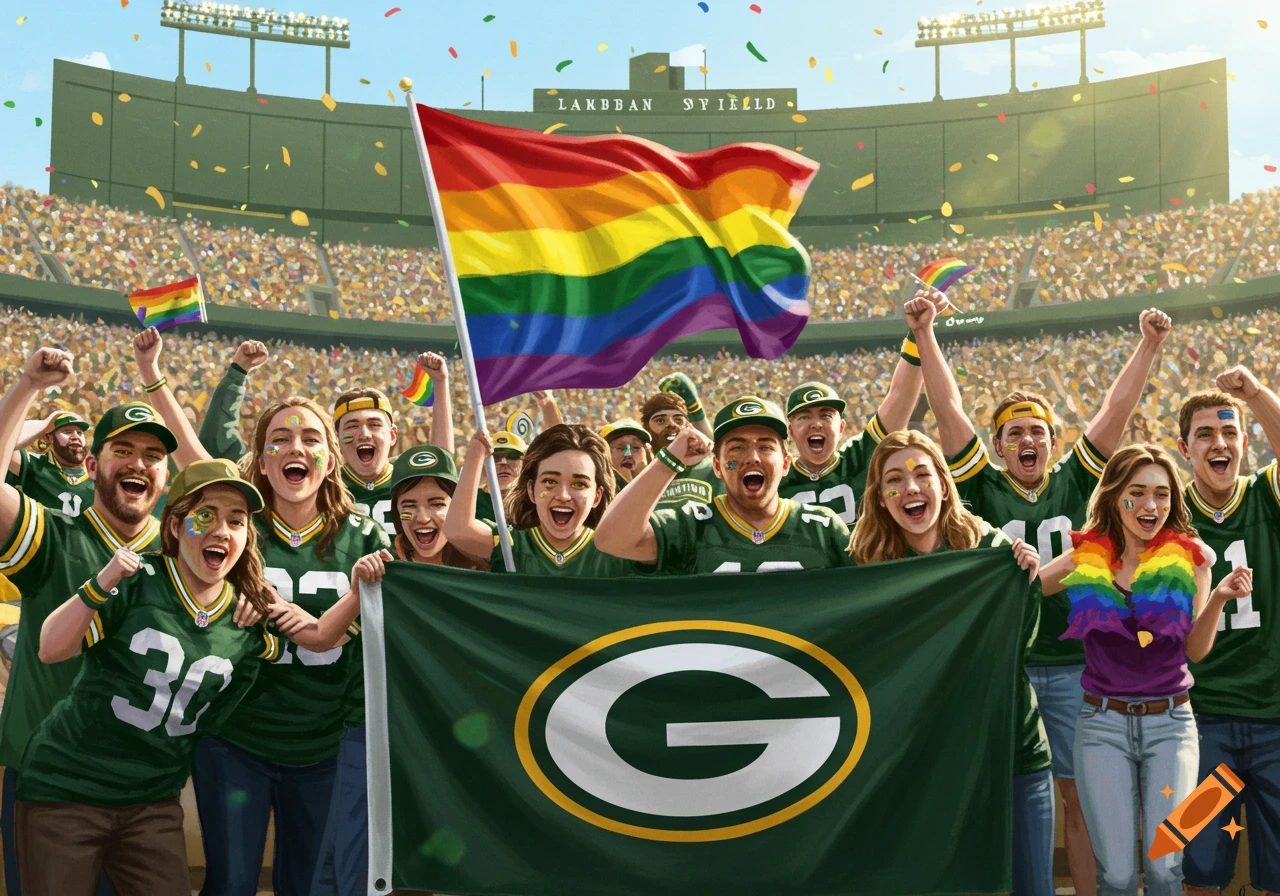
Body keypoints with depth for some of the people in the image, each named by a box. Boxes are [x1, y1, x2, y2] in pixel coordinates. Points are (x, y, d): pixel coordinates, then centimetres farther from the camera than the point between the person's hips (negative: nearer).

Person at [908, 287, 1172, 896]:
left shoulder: (1073, 485, 9)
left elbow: (1116, 411, 4)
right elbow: (948, 410, -3)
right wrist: (924, 335, -8)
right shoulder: (983, 489, 3)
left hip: (1074, 667, 2)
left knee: (1082, 798, 7)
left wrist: (1149, 346, -2)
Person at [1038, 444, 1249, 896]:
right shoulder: (1087, 557, -2)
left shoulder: (1189, 557, -2)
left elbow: (1195, 649, -2)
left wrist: (1219, 598, -18)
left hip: (1170, 722, 0)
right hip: (1102, 723, 0)